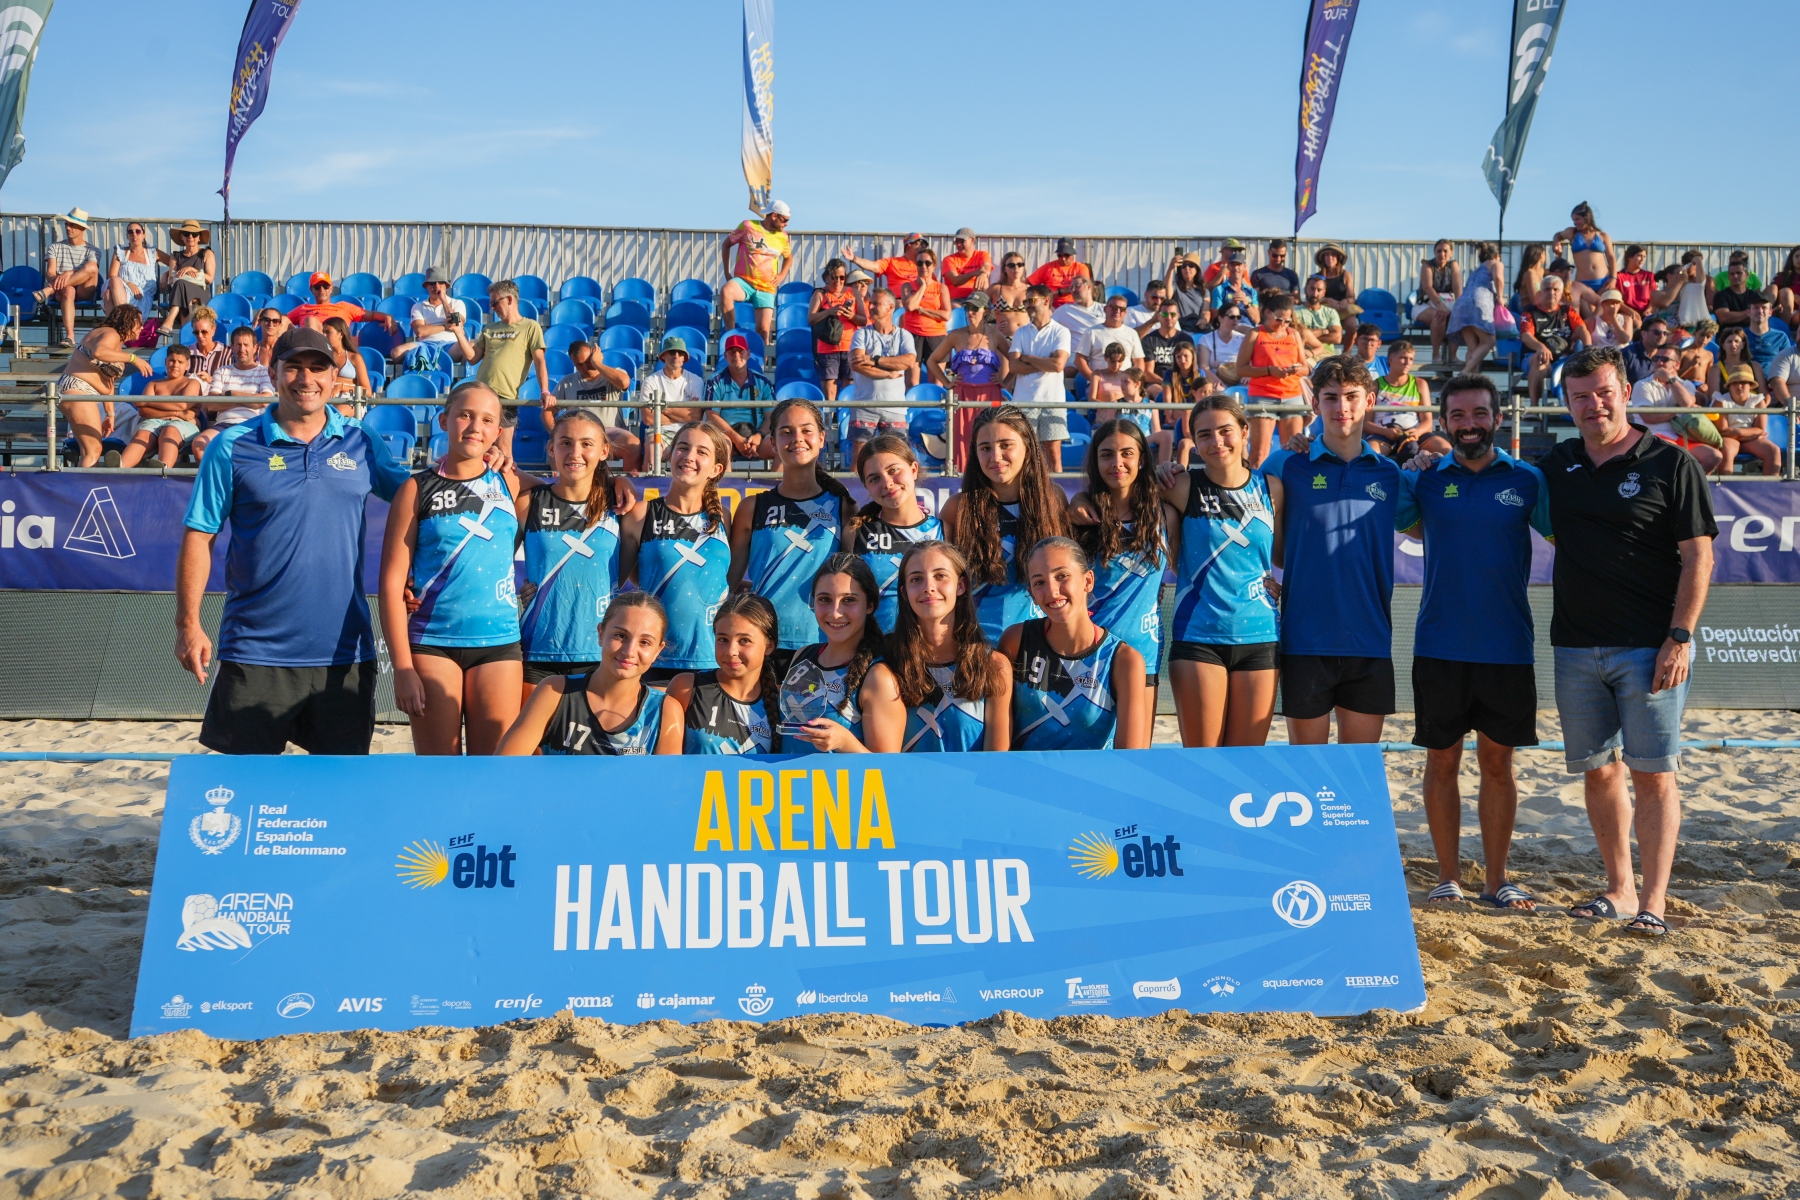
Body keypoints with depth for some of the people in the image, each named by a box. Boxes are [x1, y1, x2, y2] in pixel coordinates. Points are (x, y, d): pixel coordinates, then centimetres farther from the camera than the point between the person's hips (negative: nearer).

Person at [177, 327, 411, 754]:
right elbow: (198, 537, 0)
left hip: (345, 650, 2)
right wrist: (188, 624, -5)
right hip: (257, 651, -2)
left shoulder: (361, 444, 6)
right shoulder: (233, 447, -1)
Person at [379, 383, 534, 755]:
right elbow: (392, 579, -3)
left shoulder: (510, 484, 8)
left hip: (499, 644, 2)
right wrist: (402, 667, -10)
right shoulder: (418, 489, 1)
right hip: (432, 645, -1)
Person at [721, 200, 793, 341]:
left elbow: (788, 257, 29)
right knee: (725, 291, -35)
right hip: (743, 282, -2)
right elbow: (726, 245, 10)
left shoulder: (783, 236, 10)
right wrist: (726, 273, 4)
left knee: (764, 329, -12)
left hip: (766, 288, 3)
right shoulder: (748, 227, 0)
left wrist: (782, 275, 10)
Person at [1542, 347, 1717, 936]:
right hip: (1576, 649, 5)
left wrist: (1679, 638, -13)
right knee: (1599, 771, 9)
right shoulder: (1557, 466, 11)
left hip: (1649, 647, -5)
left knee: (1652, 774, -4)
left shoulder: (1671, 464, -3)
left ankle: (1653, 900, 1)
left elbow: (1698, 557, -5)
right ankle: (1618, 889, 21)